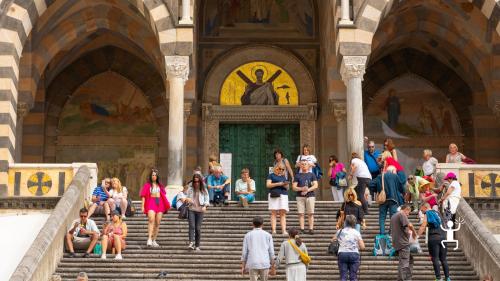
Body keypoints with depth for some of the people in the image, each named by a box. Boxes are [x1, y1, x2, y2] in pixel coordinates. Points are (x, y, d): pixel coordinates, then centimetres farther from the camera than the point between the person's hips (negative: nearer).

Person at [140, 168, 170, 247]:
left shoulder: (160, 185, 17)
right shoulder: (147, 185, 8)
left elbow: (163, 196, 16)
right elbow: (143, 196, 4)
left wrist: (167, 204, 7)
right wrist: (142, 205, -4)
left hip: (159, 203, 4)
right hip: (151, 203, -4)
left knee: (157, 223, 2)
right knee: (151, 220, -24)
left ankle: (154, 240, 11)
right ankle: (149, 239, -31)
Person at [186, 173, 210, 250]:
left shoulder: (204, 190, 4)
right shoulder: (190, 189, 7)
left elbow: (207, 199, 5)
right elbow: (187, 197, 15)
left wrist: (205, 206, -14)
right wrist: (188, 200, -9)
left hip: (200, 210, -1)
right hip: (191, 210, 1)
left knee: (198, 228, -1)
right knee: (192, 226, -17)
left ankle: (197, 245, 7)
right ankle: (191, 243, -26)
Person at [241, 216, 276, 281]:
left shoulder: (248, 235, 6)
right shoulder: (268, 235, 6)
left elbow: (244, 252, 3)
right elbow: (271, 252, 3)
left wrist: (243, 267, 9)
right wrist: (272, 268, 8)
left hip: (252, 264, 0)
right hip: (265, 264, 0)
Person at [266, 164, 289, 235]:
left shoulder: (283, 177, 23)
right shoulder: (271, 175, 11)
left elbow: (287, 188, 21)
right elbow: (268, 185, -1)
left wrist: (285, 185, -2)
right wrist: (278, 184, -10)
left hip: (283, 195, 3)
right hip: (274, 195, -3)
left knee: (283, 213, -6)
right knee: (273, 213, -6)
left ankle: (284, 230, -12)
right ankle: (273, 230, -9)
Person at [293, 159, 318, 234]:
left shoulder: (311, 175, 11)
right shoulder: (297, 175, 12)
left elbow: (315, 185, 1)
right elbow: (294, 187, 5)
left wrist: (307, 190, -13)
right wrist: (301, 189, -13)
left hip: (310, 196, -1)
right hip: (300, 196, 1)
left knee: (310, 213, -5)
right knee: (301, 213, -3)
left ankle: (311, 229, -4)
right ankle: (302, 229, -1)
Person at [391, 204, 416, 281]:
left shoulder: (393, 216, 21)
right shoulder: (402, 214, -9)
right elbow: (409, 225, -21)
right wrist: (414, 232, -6)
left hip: (397, 243, 10)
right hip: (403, 243, -10)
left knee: (410, 260, 19)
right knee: (403, 264, -8)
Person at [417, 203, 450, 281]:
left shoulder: (427, 214, 3)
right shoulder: (437, 213, 22)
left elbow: (423, 226, -8)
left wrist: (417, 235, -10)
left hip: (433, 238, -6)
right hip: (442, 237, 6)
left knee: (435, 259, -3)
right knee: (443, 259, 10)